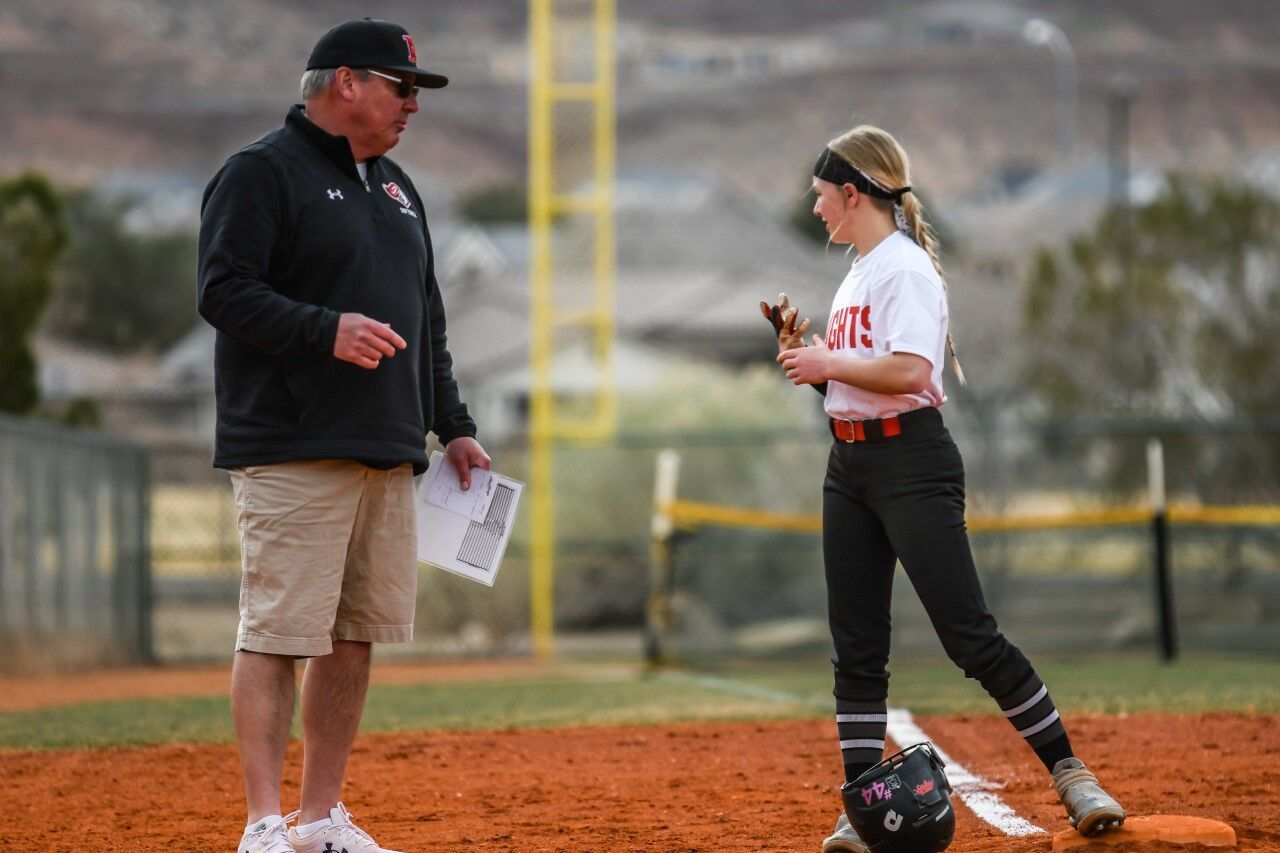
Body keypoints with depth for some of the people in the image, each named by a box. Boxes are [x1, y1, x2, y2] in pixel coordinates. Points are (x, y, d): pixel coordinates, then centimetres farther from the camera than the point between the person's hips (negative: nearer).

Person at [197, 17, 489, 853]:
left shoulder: (396, 187, 21)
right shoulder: (262, 173, -5)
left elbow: (426, 319, 26)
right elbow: (225, 291, -15)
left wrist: (453, 427, 21)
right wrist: (325, 330, -26)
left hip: (389, 454, 8)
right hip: (293, 454, -8)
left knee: (356, 638, 8)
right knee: (279, 632, -10)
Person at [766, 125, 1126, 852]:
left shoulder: (905, 267, -11)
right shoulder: (858, 273, 17)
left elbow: (908, 371, -24)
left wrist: (828, 362, -14)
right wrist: (804, 352, 8)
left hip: (911, 463, -9)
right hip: (849, 466, 9)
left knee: (970, 636, -11)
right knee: (857, 648, 5)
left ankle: (1069, 773, -4)